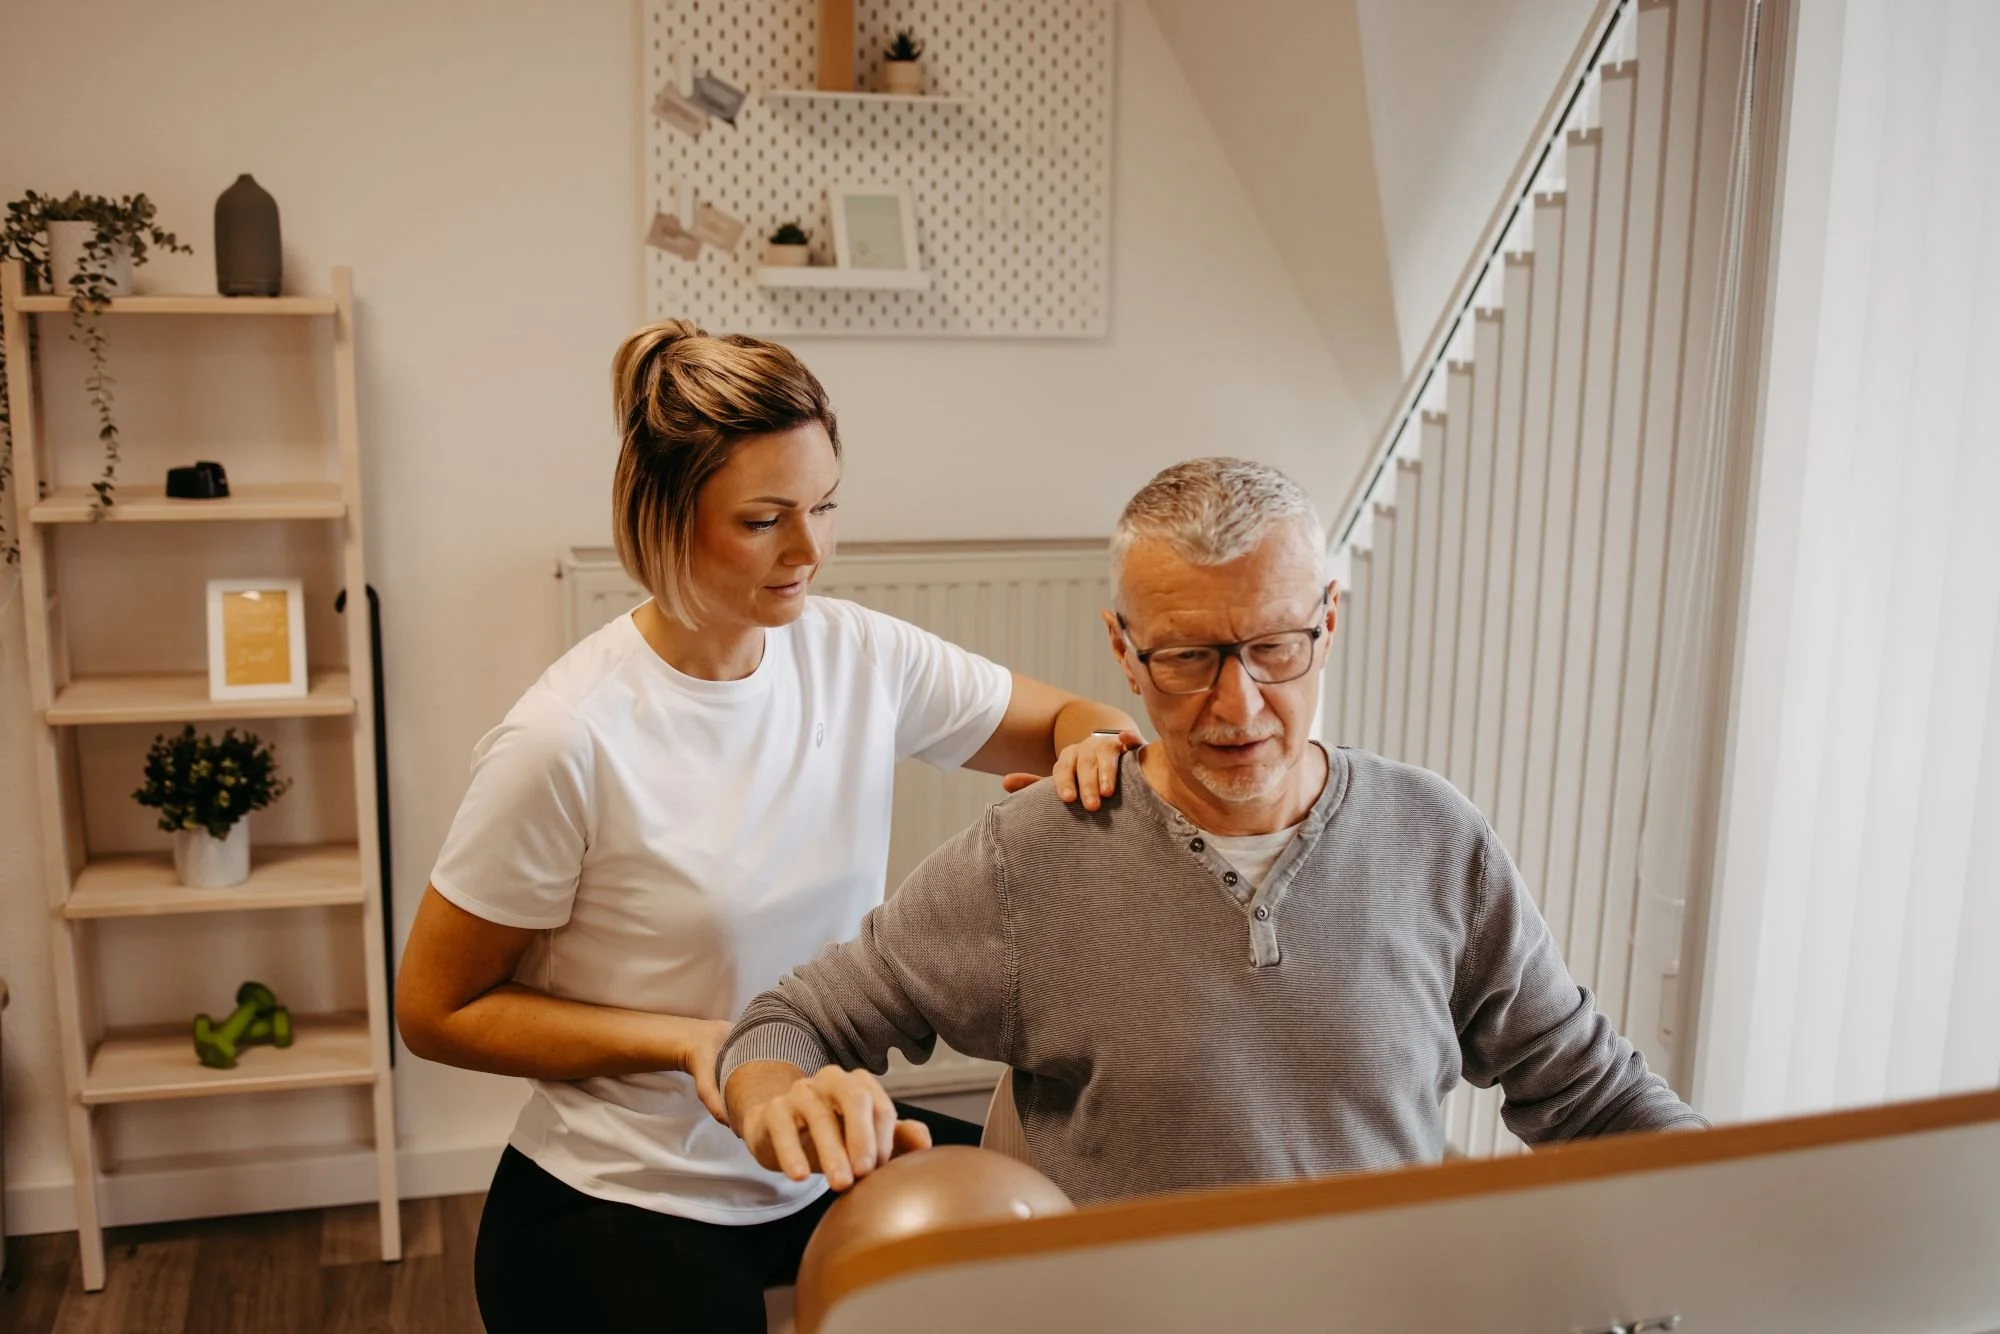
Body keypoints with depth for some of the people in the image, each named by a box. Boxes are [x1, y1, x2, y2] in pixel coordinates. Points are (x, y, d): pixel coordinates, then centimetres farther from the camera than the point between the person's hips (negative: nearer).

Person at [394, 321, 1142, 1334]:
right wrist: (688, 1041, -22)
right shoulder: (571, 740, -23)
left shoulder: (858, 654, -8)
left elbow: (1069, 719, 5)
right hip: (621, 1212, -5)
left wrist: (1094, 748, -20)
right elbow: (435, 1012, -12)